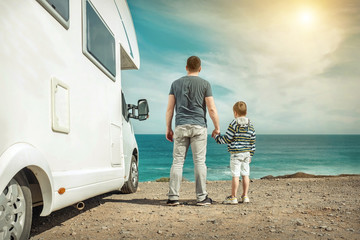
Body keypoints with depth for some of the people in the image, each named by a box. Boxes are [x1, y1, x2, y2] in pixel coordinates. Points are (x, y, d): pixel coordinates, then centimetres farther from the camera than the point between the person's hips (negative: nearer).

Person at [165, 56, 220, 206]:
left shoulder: (176, 83, 9)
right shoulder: (204, 84, 2)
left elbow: (169, 109, 7)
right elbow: (212, 109, -3)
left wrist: (168, 129, 12)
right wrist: (217, 128, 7)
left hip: (181, 126, 2)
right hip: (198, 126, -2)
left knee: (177, 161, 3)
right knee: (199, 161, 2)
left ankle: (173, 197, 2)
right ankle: (201, 197, 6)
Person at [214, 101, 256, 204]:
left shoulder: (233, 124, -10)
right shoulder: (250, 125, 8)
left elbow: (227, 139, -9)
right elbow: (253, 141, 11)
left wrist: (217, 137, 8)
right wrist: (250, 155, 19)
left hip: (236, 154, -6)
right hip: (247, 153, 6)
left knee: (235, 175, -4)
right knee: (245, 175, 9)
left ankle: (233, 197, 1)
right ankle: (245, 196, 14)